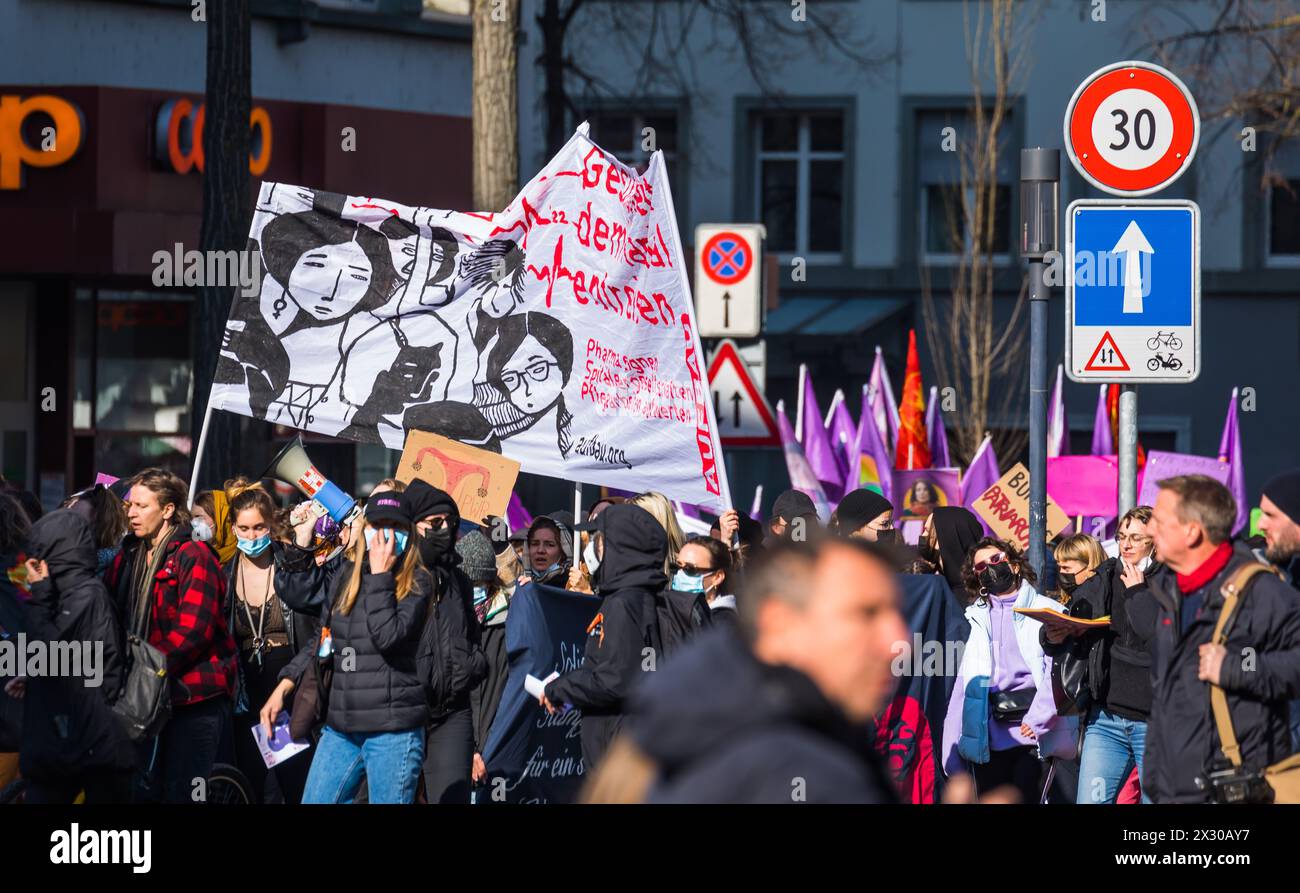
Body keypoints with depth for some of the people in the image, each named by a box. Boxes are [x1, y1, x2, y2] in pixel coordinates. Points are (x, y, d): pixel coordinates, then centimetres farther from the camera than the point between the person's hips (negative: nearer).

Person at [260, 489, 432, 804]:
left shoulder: (417, 582, -4)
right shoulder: (347, 573, 12)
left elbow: (387, 636, -19)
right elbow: (323, 637, 22)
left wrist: (380, 574, -13)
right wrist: (284, 687, 17)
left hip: (393, 729, -6)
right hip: (341, 726, 6)